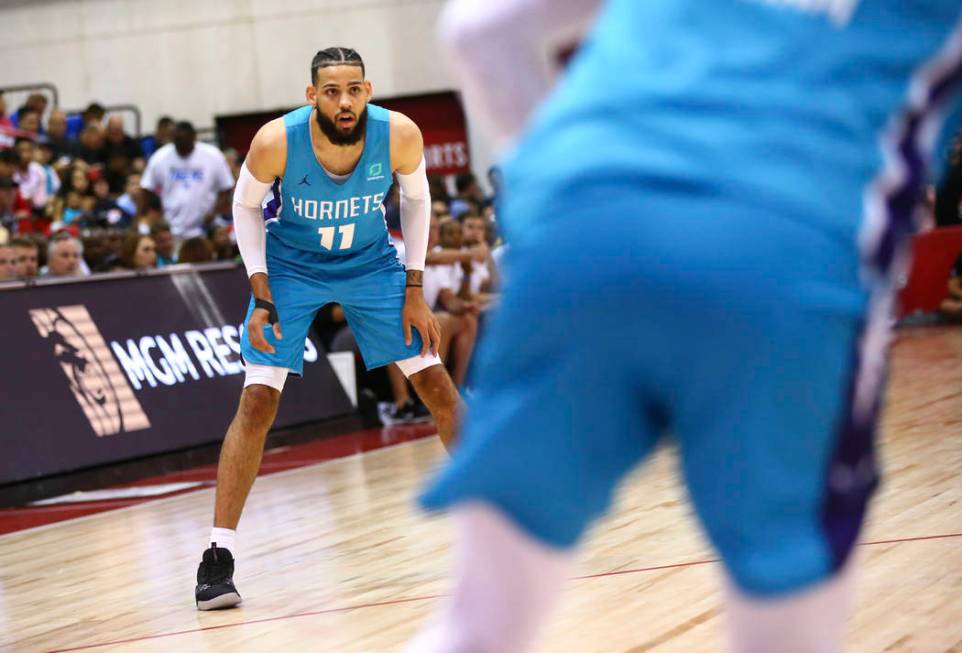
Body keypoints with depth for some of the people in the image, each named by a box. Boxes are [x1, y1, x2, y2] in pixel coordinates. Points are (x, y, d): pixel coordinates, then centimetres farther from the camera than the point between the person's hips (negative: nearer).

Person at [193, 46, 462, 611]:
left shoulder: (400, 135, -25)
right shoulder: (277, 142, -29)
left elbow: (416, 198, -3)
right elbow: (246, 206, -9)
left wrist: (414, 291, -5)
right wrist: (261, 294, -15)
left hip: (372, 263, 2)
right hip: (290, 267, -2)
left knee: (434, 381, -1)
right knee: (258, 400, -12)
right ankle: (219, 556, -8)